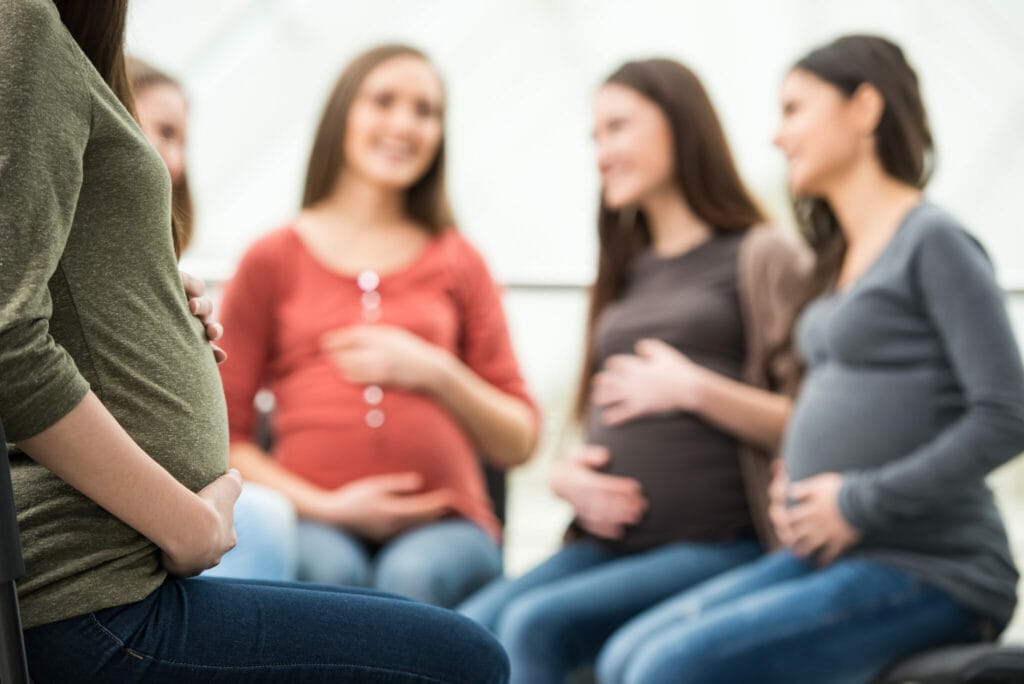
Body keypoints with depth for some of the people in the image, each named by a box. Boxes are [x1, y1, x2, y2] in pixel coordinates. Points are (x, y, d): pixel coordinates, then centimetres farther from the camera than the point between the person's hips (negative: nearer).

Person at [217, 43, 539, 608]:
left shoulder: (459, 264, 19)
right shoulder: (272, 260, 15)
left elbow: (517, 443, 15)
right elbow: (222, 437, 9)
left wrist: (435, 374, -2)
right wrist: (323, 507, -6)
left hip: (443, 525, 1)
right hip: (316, 524, -1)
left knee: (413, 575, -34)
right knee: (328, 570, -35)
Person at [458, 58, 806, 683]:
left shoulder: (760, 258, 2)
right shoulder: (627, 274, 23)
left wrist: (694, 388, -15)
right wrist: (565, 475, 3)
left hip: (717, 545, -6)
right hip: (607, 544, 6)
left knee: (535, 624, -28)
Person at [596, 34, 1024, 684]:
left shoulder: (935, 241, -8)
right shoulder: (843, 260, 18)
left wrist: (858, 507, -14)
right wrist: (792, 491, 4)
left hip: (928, 572, -8)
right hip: (833, 557, 8)